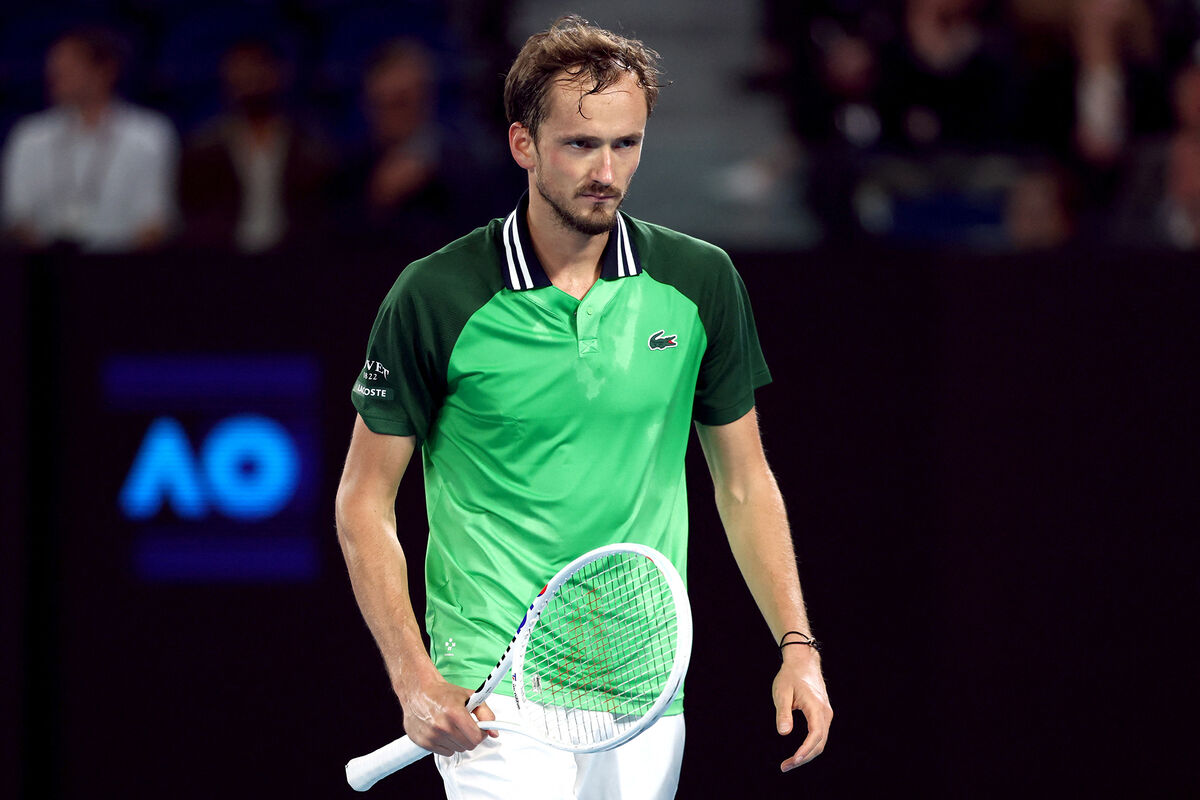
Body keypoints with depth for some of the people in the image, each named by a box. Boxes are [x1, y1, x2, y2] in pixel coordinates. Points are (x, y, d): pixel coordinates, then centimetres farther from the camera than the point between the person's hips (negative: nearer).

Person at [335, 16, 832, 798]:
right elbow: (366, 501, 0)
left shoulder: (701, 284, 4)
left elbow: (745, 482, 13)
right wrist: (414, 679, -11)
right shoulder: (435, 299, -6)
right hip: (494, 697, -4)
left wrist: (797, 646, 2)